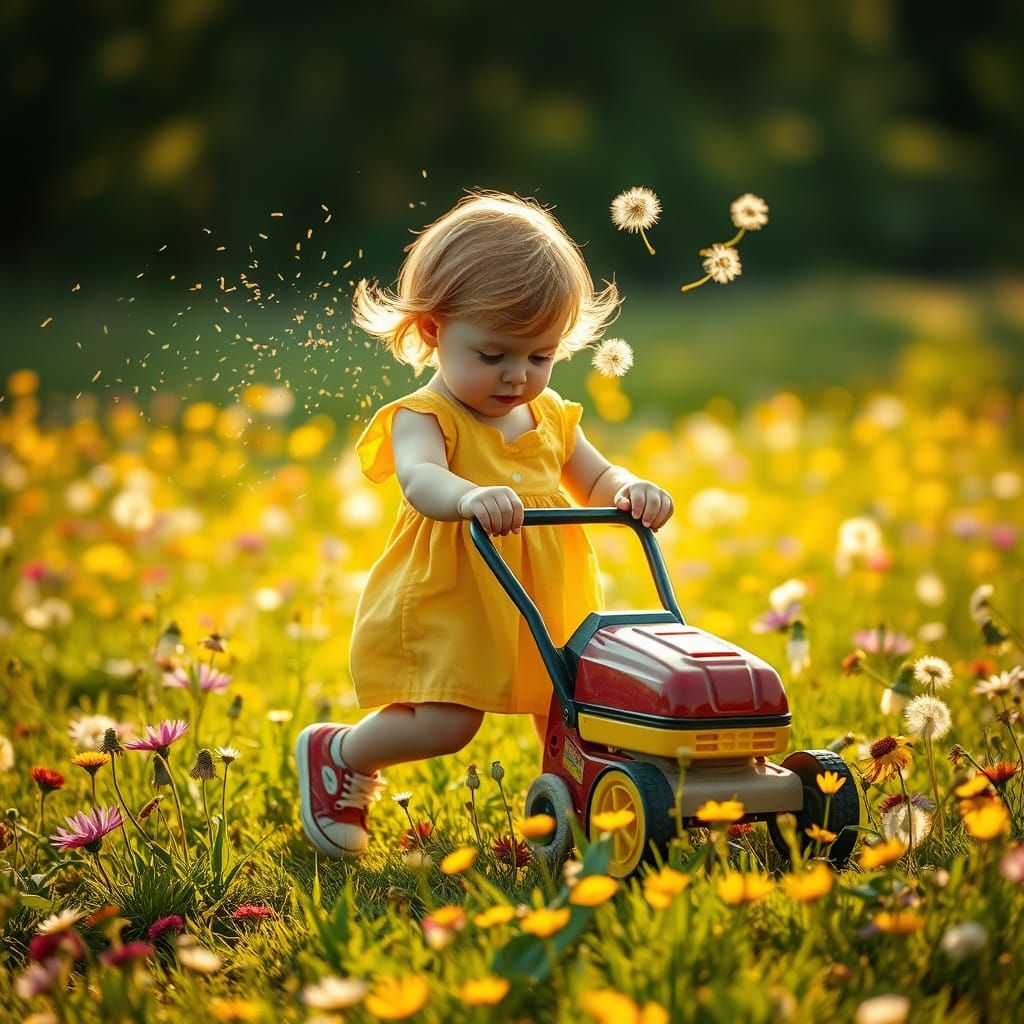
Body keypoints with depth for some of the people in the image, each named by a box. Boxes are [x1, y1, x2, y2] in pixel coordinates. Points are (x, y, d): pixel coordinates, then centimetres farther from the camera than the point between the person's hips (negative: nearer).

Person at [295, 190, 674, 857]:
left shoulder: (548, 417, 9)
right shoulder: (424, 418, -13)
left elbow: (595, 481, 16)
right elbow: (422, 480, -34)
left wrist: (631, 492, -9)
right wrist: (469, 497, -57)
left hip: (544, 613, 6)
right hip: (444, 611, -6)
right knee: (444, 724, -16)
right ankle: (339, 755, 11)